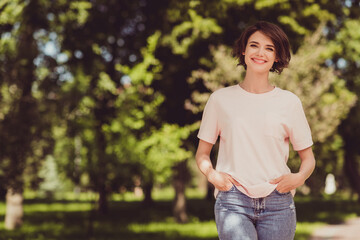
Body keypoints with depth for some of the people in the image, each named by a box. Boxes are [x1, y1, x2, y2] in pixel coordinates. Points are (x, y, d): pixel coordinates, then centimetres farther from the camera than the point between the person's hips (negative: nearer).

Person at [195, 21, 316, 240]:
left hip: (277, 203, 2)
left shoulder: (289, 102, 9)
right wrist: (211, 174, -7)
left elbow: (308, 157, 14)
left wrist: (299, 177, -7)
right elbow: (202, 152, 14)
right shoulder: (221, 99, 8)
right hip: (233, 201, -1)